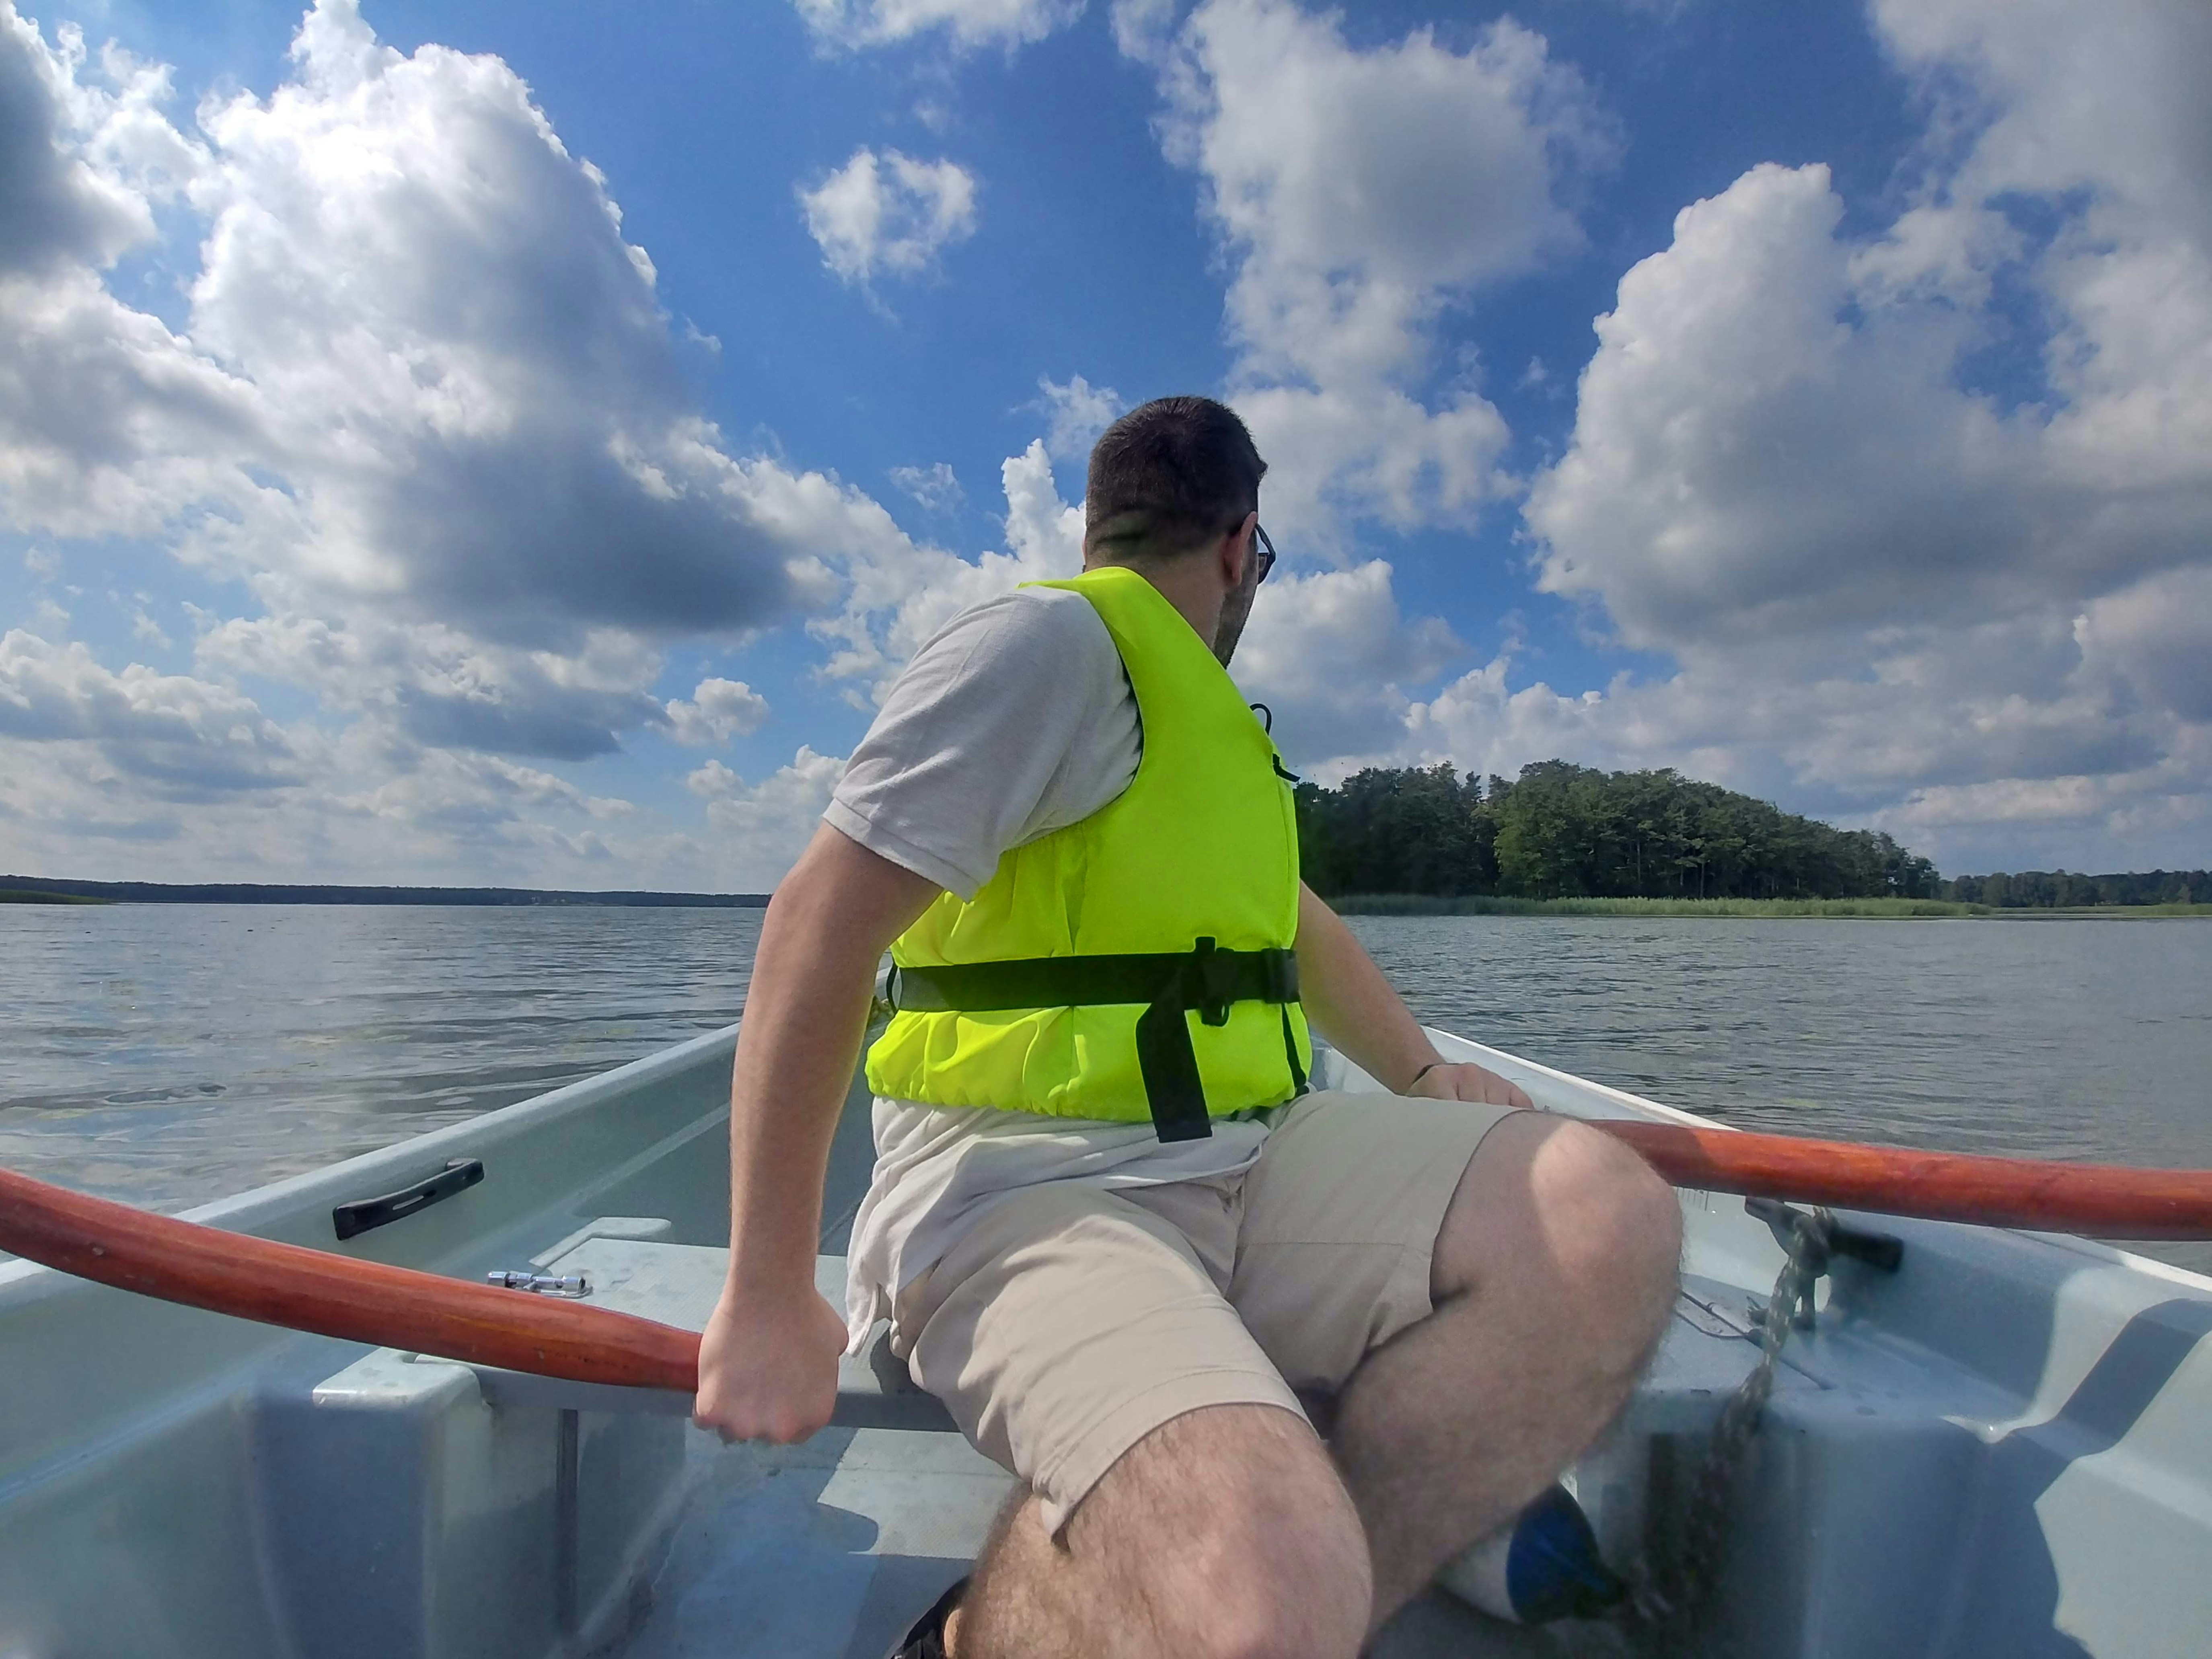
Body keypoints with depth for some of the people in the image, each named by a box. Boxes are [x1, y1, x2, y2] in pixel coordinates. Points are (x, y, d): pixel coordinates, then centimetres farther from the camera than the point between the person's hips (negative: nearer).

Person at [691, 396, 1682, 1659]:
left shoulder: (1202, 711, 25)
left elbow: (1290, 915, 35)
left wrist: (1423, 1073, 26)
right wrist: (768, 1300, -15)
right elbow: (821, 923, -15)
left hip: (1240, 1166, 9)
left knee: (1608, 1218, -14)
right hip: (1030, 1191, -9)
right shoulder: (1056, 639, -6)